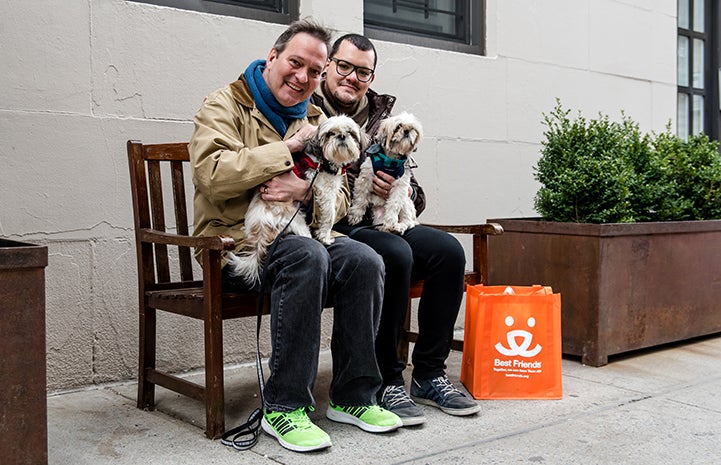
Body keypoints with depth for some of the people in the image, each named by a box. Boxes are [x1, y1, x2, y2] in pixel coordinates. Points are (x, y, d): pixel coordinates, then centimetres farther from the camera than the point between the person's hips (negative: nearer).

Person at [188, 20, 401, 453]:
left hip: (300, 233, 6)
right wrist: (288, 147, -15)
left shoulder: (316, 119, 19)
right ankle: (284, 407, -26)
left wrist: (306, 190, -13)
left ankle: (353, 396, -9)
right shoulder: (226, 105, 1)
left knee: (365, 260, -21)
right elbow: (213, 175, -19)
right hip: (235, 240, -5)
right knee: (307, 255, -35)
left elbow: (340, 200, 12)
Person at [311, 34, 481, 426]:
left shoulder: (383, 119, 16)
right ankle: (385, 382, -16)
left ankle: (428, 375, -3)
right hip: (332, 229, -6)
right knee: (395, 254, -32)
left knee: (448, 250, -14)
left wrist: (399, 192, -8)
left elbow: (417, 199, 15)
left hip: (380, 224, 6)